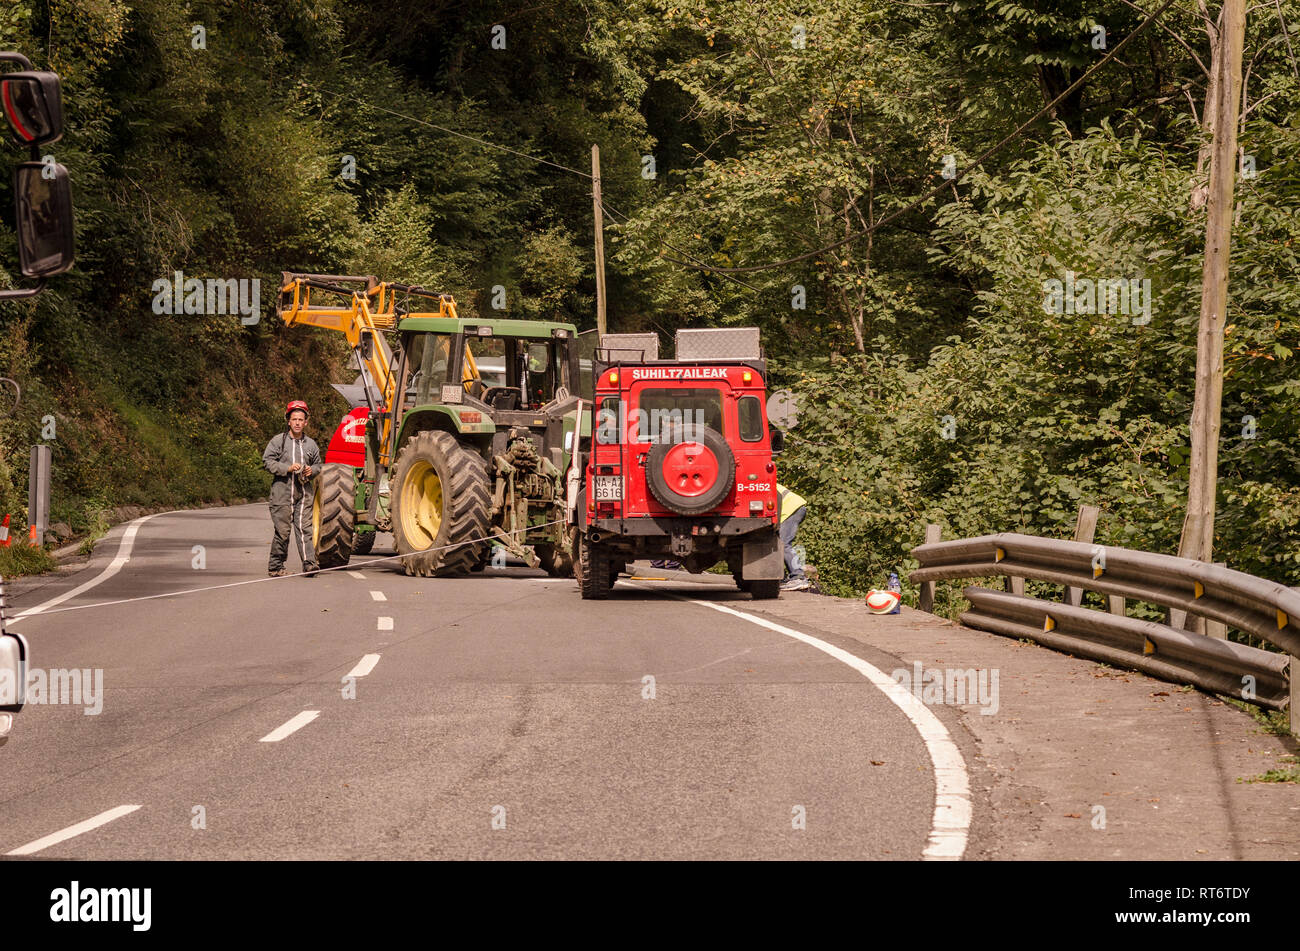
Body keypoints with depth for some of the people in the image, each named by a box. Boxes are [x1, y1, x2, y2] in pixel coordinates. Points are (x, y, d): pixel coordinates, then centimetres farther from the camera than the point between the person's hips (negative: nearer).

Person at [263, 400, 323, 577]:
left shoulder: (311, 444, 13)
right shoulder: (278, 441, 2)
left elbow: (318, 464, 23)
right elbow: (267, 460, -3)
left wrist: (312, 471, 0)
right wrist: (288, 468, -14)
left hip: (304, 492, 3)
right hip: (282, 491, -3)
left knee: (304, 528, -6)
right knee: (282, 530, -1)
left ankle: (309, 563, -12)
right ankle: (275, 566, 9)